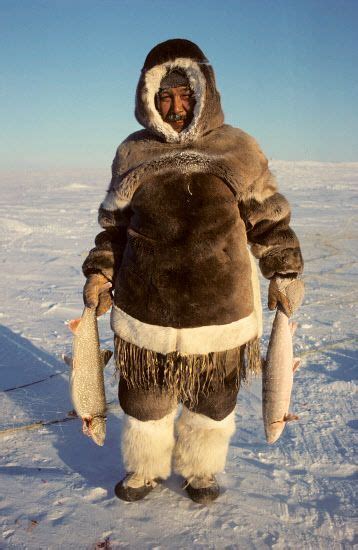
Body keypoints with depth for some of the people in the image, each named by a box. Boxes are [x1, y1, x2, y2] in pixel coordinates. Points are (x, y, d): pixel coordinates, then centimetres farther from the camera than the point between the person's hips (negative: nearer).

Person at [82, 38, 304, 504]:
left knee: (213, 400, 16)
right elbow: (114, 225, 12)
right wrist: (100, 273, 5)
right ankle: (145, 469, 44)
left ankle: (200, 470, 44)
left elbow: (270, 220, 5)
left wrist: (285, 274, 3)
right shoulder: (133, 153, 5)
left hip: (219, 309, 0)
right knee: (144, 397, 16)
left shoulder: (237, 150, 0)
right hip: (145, 308, 1)